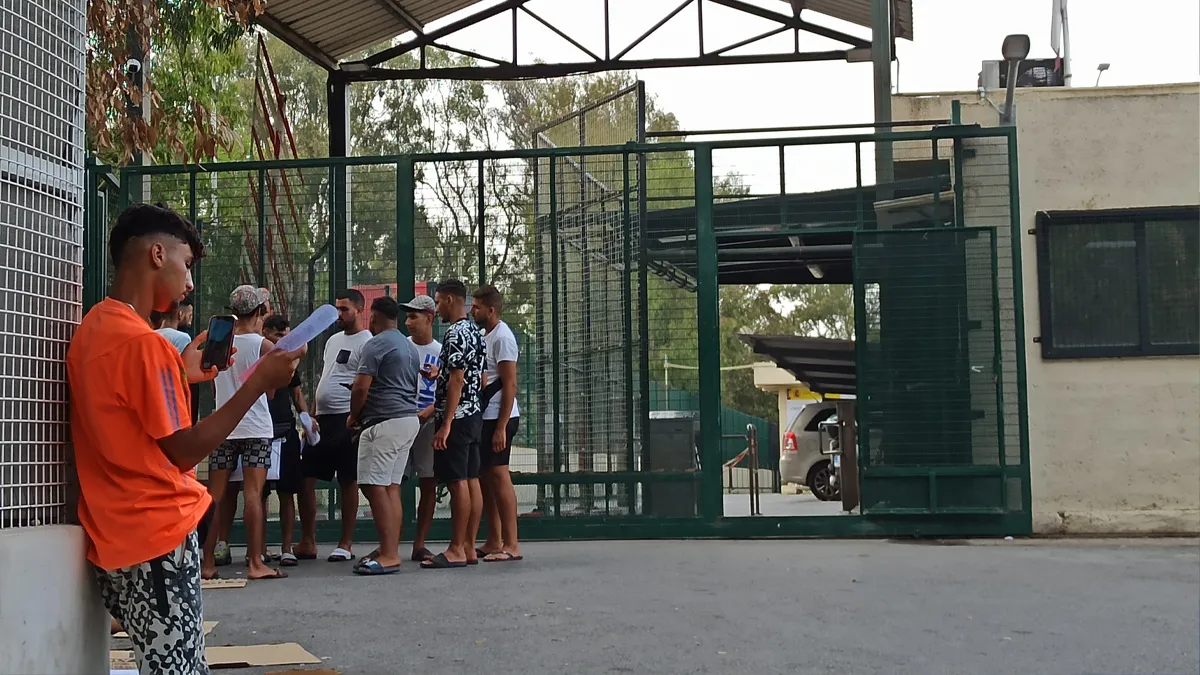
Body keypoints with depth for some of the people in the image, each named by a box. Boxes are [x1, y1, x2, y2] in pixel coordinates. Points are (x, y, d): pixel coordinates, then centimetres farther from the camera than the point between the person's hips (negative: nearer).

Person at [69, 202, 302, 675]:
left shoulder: (94, 328, 10)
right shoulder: (140, 341, -19)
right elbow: (185, 452, -17)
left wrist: (180, 376, 17)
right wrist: (259, 382, -15)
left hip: (118, 535, 10)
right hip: (156, 538, -10)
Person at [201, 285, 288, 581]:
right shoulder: (264, 345, -6)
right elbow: (270, 390, 1)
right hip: (255, 427, -3)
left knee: (214, 496, 6)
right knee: (253, 493, -5)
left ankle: (207, 563, 8)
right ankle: (255, 563, -6)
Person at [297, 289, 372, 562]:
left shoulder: (367, 343, -7)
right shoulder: (333, 340, 19)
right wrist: (312, 415, 17)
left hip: (347, 420, -8)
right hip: (322, 419, 8)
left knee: (348, 482, 0)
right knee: (305, 478, 6)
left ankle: (346, 544, 8)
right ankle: (307, 543, 13)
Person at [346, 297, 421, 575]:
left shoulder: (375, 345, -10)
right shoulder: (410, 346, 19)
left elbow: (361, 388, -15)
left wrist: (353, 416, 3)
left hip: (384, 423, -9)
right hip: (408, 419, 9)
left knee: (375, 486, -9)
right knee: (391, 487, 10)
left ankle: (389, 555, -14)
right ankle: (389, 550, 11)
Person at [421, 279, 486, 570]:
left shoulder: (455, 334, -15)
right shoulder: (475, 332, 15)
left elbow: (457, 381, -21)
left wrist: (445, 424, -21)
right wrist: (439, 374, 24)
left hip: (456, 417, -10)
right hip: (474, 415, 10)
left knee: (457, 482, -7)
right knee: (471, 481, 9)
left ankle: (456, 550, -5)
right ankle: (469, 547, 12)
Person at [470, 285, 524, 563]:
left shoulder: (502, 337, -12)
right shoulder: (485, 337, 17)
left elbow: (510, 385, -17)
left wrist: (501, 427, -21)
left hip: (498, 417, -10)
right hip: (484, 416, 10)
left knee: (499, 476, -9)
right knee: (485, 477, 11)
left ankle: (511, 545, -6)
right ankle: (494, 542, 17)